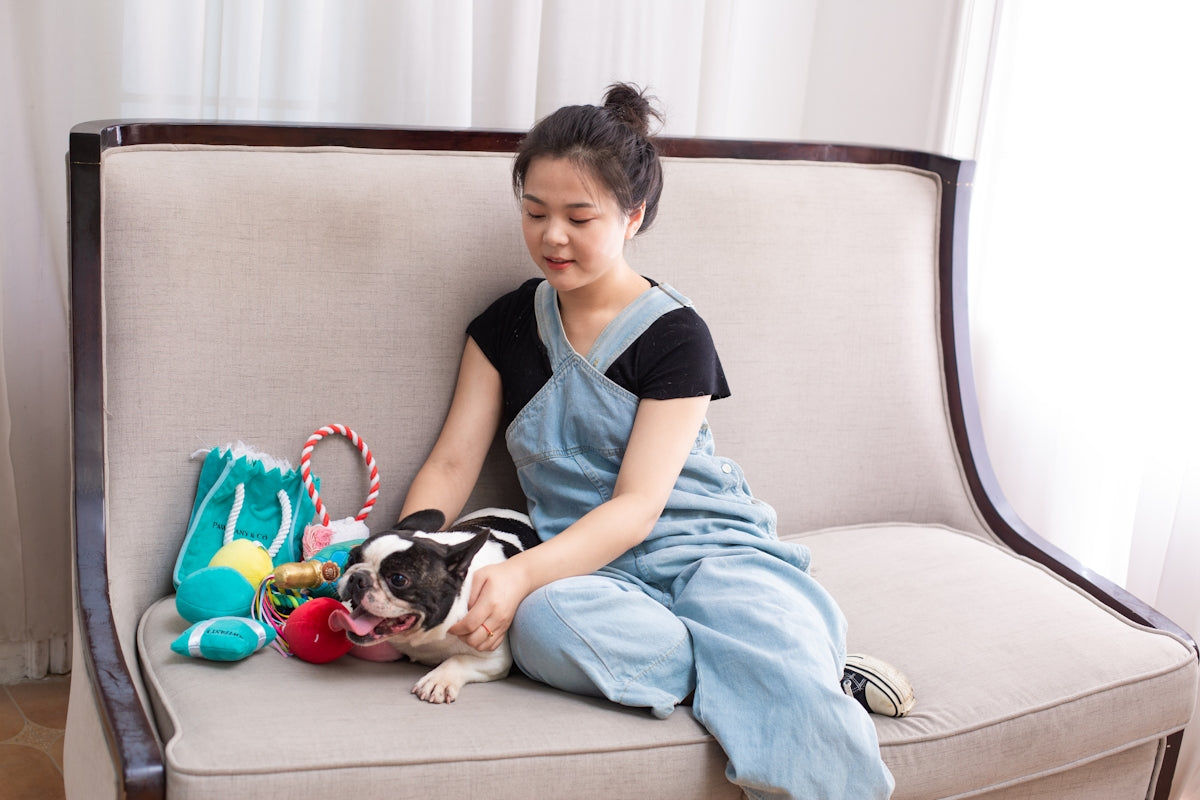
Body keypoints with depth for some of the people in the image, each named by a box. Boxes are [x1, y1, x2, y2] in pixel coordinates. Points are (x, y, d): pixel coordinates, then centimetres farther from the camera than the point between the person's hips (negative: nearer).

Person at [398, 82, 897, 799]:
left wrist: (522, 573, -27)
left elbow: (637, 506, -11)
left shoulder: (675, 335, -3)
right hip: (585, 563, 4)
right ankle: (765, 661, -24)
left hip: (703, 546, -3)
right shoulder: (506, 326, 11)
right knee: (541, 624, -37)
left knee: (801, 713, -35)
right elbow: (450, 467, 7)